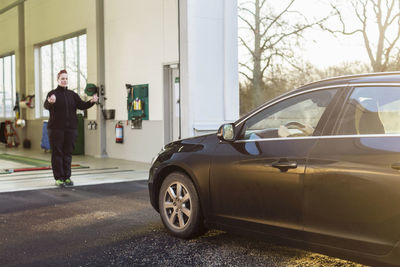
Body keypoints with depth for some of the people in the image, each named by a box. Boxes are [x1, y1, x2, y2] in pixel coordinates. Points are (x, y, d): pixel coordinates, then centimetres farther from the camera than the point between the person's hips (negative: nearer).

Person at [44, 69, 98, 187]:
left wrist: (92, 101, -14)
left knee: (68, 153, 7)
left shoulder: (72, 94, 13)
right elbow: (46, 106, -17)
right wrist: (50, 102, -41)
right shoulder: (52, 93, -1)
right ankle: (58, 178, 6)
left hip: (71, 128, 4)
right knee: (57, 153, 0)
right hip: (56, 128, -4)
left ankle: (67, 177, 14)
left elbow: (81, 105, 4)